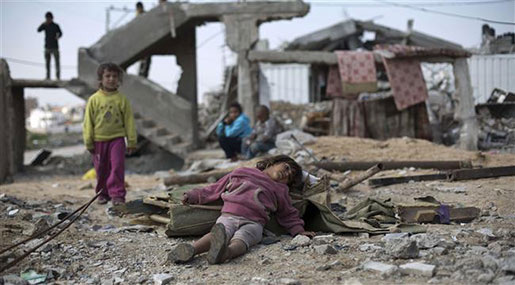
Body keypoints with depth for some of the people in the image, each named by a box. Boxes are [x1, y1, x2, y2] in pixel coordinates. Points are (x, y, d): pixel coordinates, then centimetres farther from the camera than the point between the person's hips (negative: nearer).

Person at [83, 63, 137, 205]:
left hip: (117, 139, -1)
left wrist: (131, 141, 1)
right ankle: (102, 194, 25)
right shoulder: (94, 99, -1)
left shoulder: (122, 100, -1)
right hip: (99, 140, 1)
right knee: (101, 169, 10)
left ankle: (117, 194, -5)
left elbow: (129, 121, 3)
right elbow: (88, 122, 2)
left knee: (117, 166, -10)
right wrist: (88, 142, 0)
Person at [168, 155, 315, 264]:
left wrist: (299, 231, 18)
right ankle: (191, 249, -63)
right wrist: (194, 196, 28)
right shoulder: (241, 173, 29)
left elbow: (288, 215, 34)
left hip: (253, 223, 0)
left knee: (240, 240, -37)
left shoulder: (280, 191, 32)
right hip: (228, 216, 1)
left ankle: (224, 252, -70)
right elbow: (215, 189, 32)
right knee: (218, 233, -35)